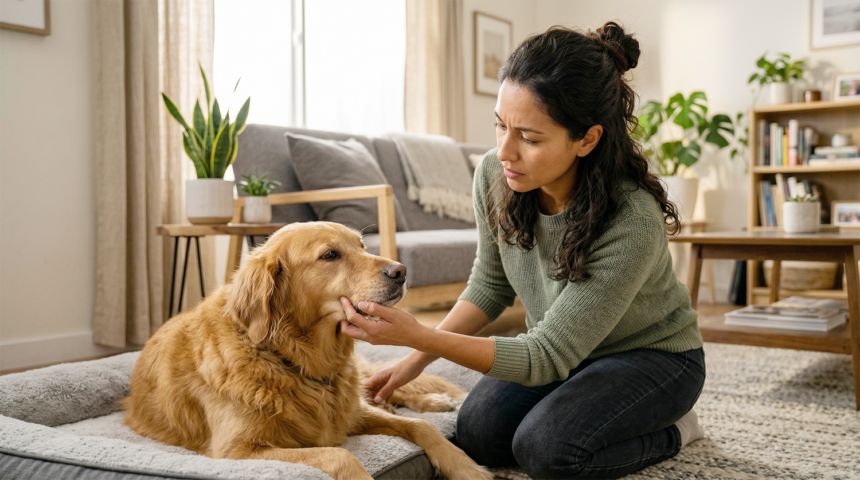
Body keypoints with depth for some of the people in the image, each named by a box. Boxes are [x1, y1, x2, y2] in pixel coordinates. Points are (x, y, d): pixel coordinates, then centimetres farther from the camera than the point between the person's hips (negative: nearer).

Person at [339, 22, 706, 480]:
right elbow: (491, 283, 0)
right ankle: (590, 407, 12)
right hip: (560, 348, 6)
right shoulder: (494, 175, -18)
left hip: (653, 354, -5)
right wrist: (417, 357, -9)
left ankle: (672, 428, 1)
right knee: (477, 433, -14)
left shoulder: (633, 225, -36)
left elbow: (547, 358, -32)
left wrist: (419, 336, -42)